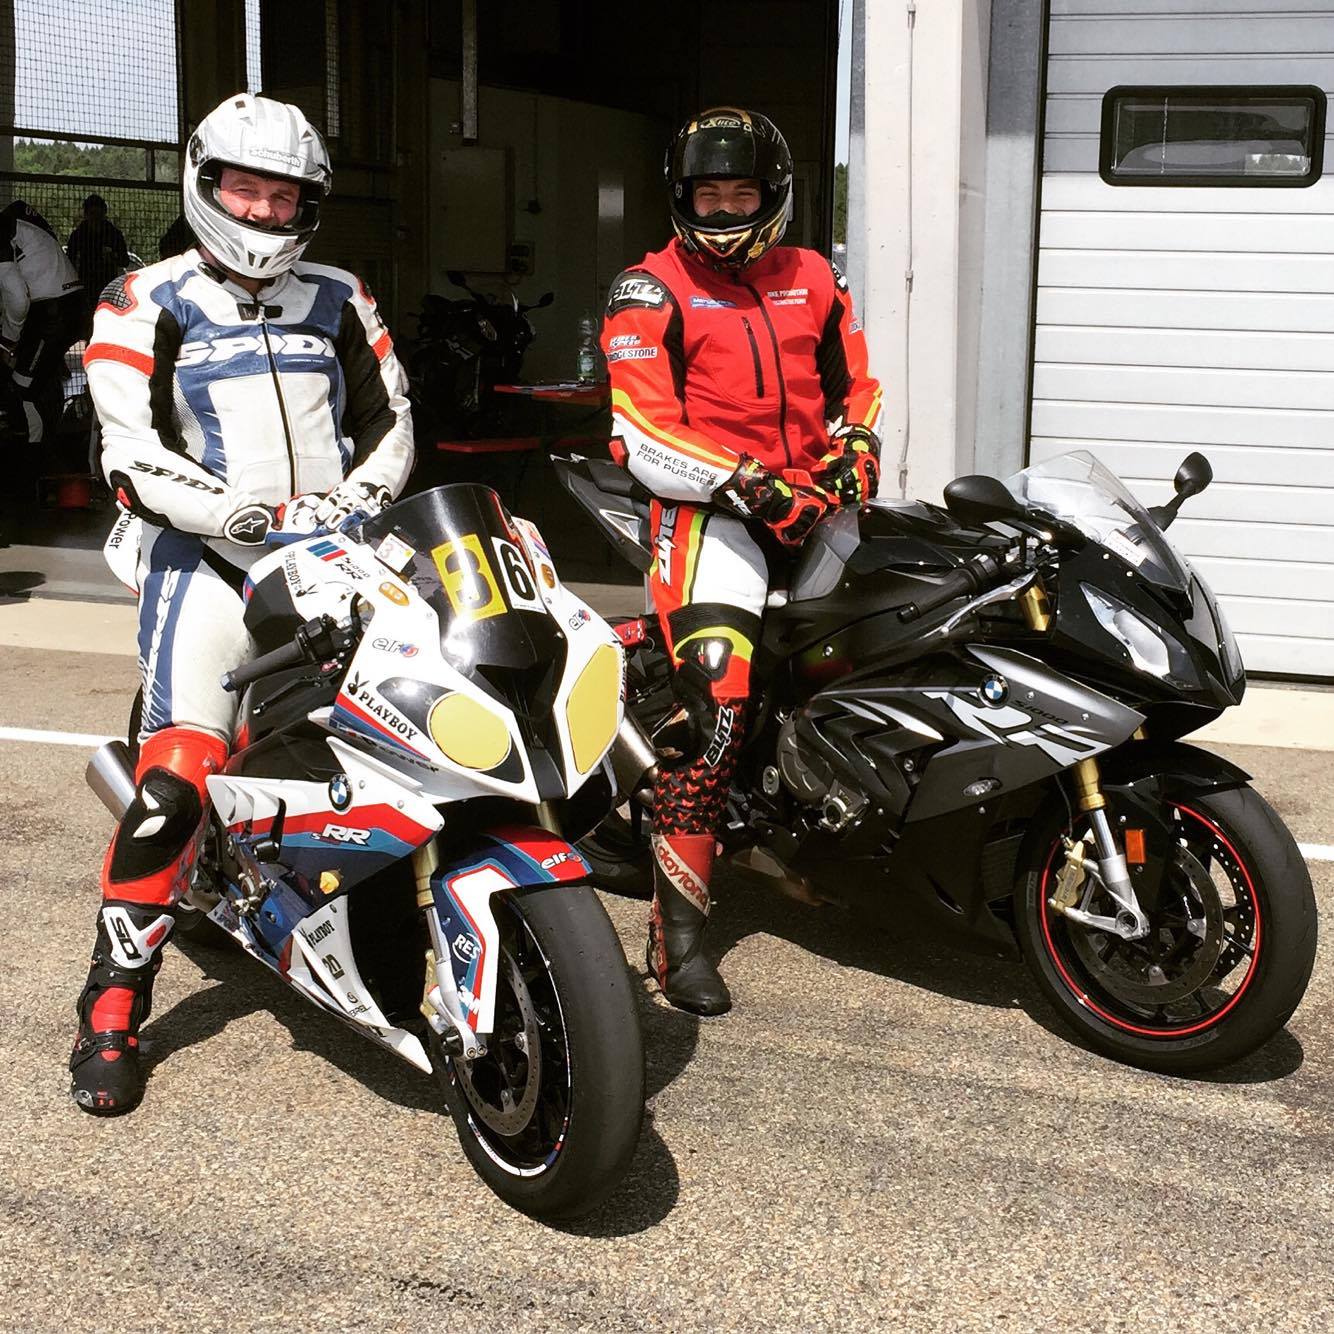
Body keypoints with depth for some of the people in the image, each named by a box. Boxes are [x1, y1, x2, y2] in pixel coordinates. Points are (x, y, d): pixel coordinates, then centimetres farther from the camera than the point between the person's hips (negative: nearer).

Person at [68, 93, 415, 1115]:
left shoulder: (340, 300, 15)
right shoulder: (148, 305, 3)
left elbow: (389, 416, 14)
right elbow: (135, 459, -7)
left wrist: (360, 497, -7)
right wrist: (250, 516, -20)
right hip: (211, 560, -4)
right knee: (177, 779, -15)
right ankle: (114, 1003, -6)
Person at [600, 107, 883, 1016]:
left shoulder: (814, 279, 17)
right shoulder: (652, 291, 2)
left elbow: (856, 385, 25)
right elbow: (641, 435, -9)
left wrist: (854, 455, 5)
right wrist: (746, 483, -18)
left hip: (810, 496, 6)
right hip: (709, 507, -6)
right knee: (716, 707, -20)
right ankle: (678, 926, -17)